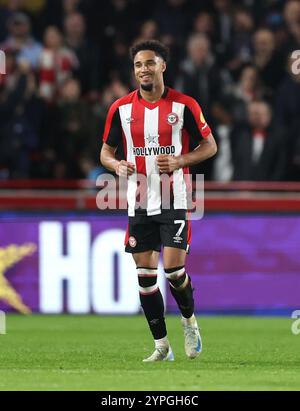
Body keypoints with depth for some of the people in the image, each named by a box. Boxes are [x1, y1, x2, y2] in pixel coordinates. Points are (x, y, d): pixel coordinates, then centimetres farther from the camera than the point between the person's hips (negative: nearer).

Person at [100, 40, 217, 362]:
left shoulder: (184, 105, -4)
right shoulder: (121, 108, 3)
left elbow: (209, 145, 3)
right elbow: (106, 151, 12)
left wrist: (179, 161, -13)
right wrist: (117, 165, -11)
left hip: (174, 200, -3)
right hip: (139, 202, 3)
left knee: (174, 269, -11)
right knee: (145, 274, 1)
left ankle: (189, 320, 20)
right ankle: (161, 344, 11)